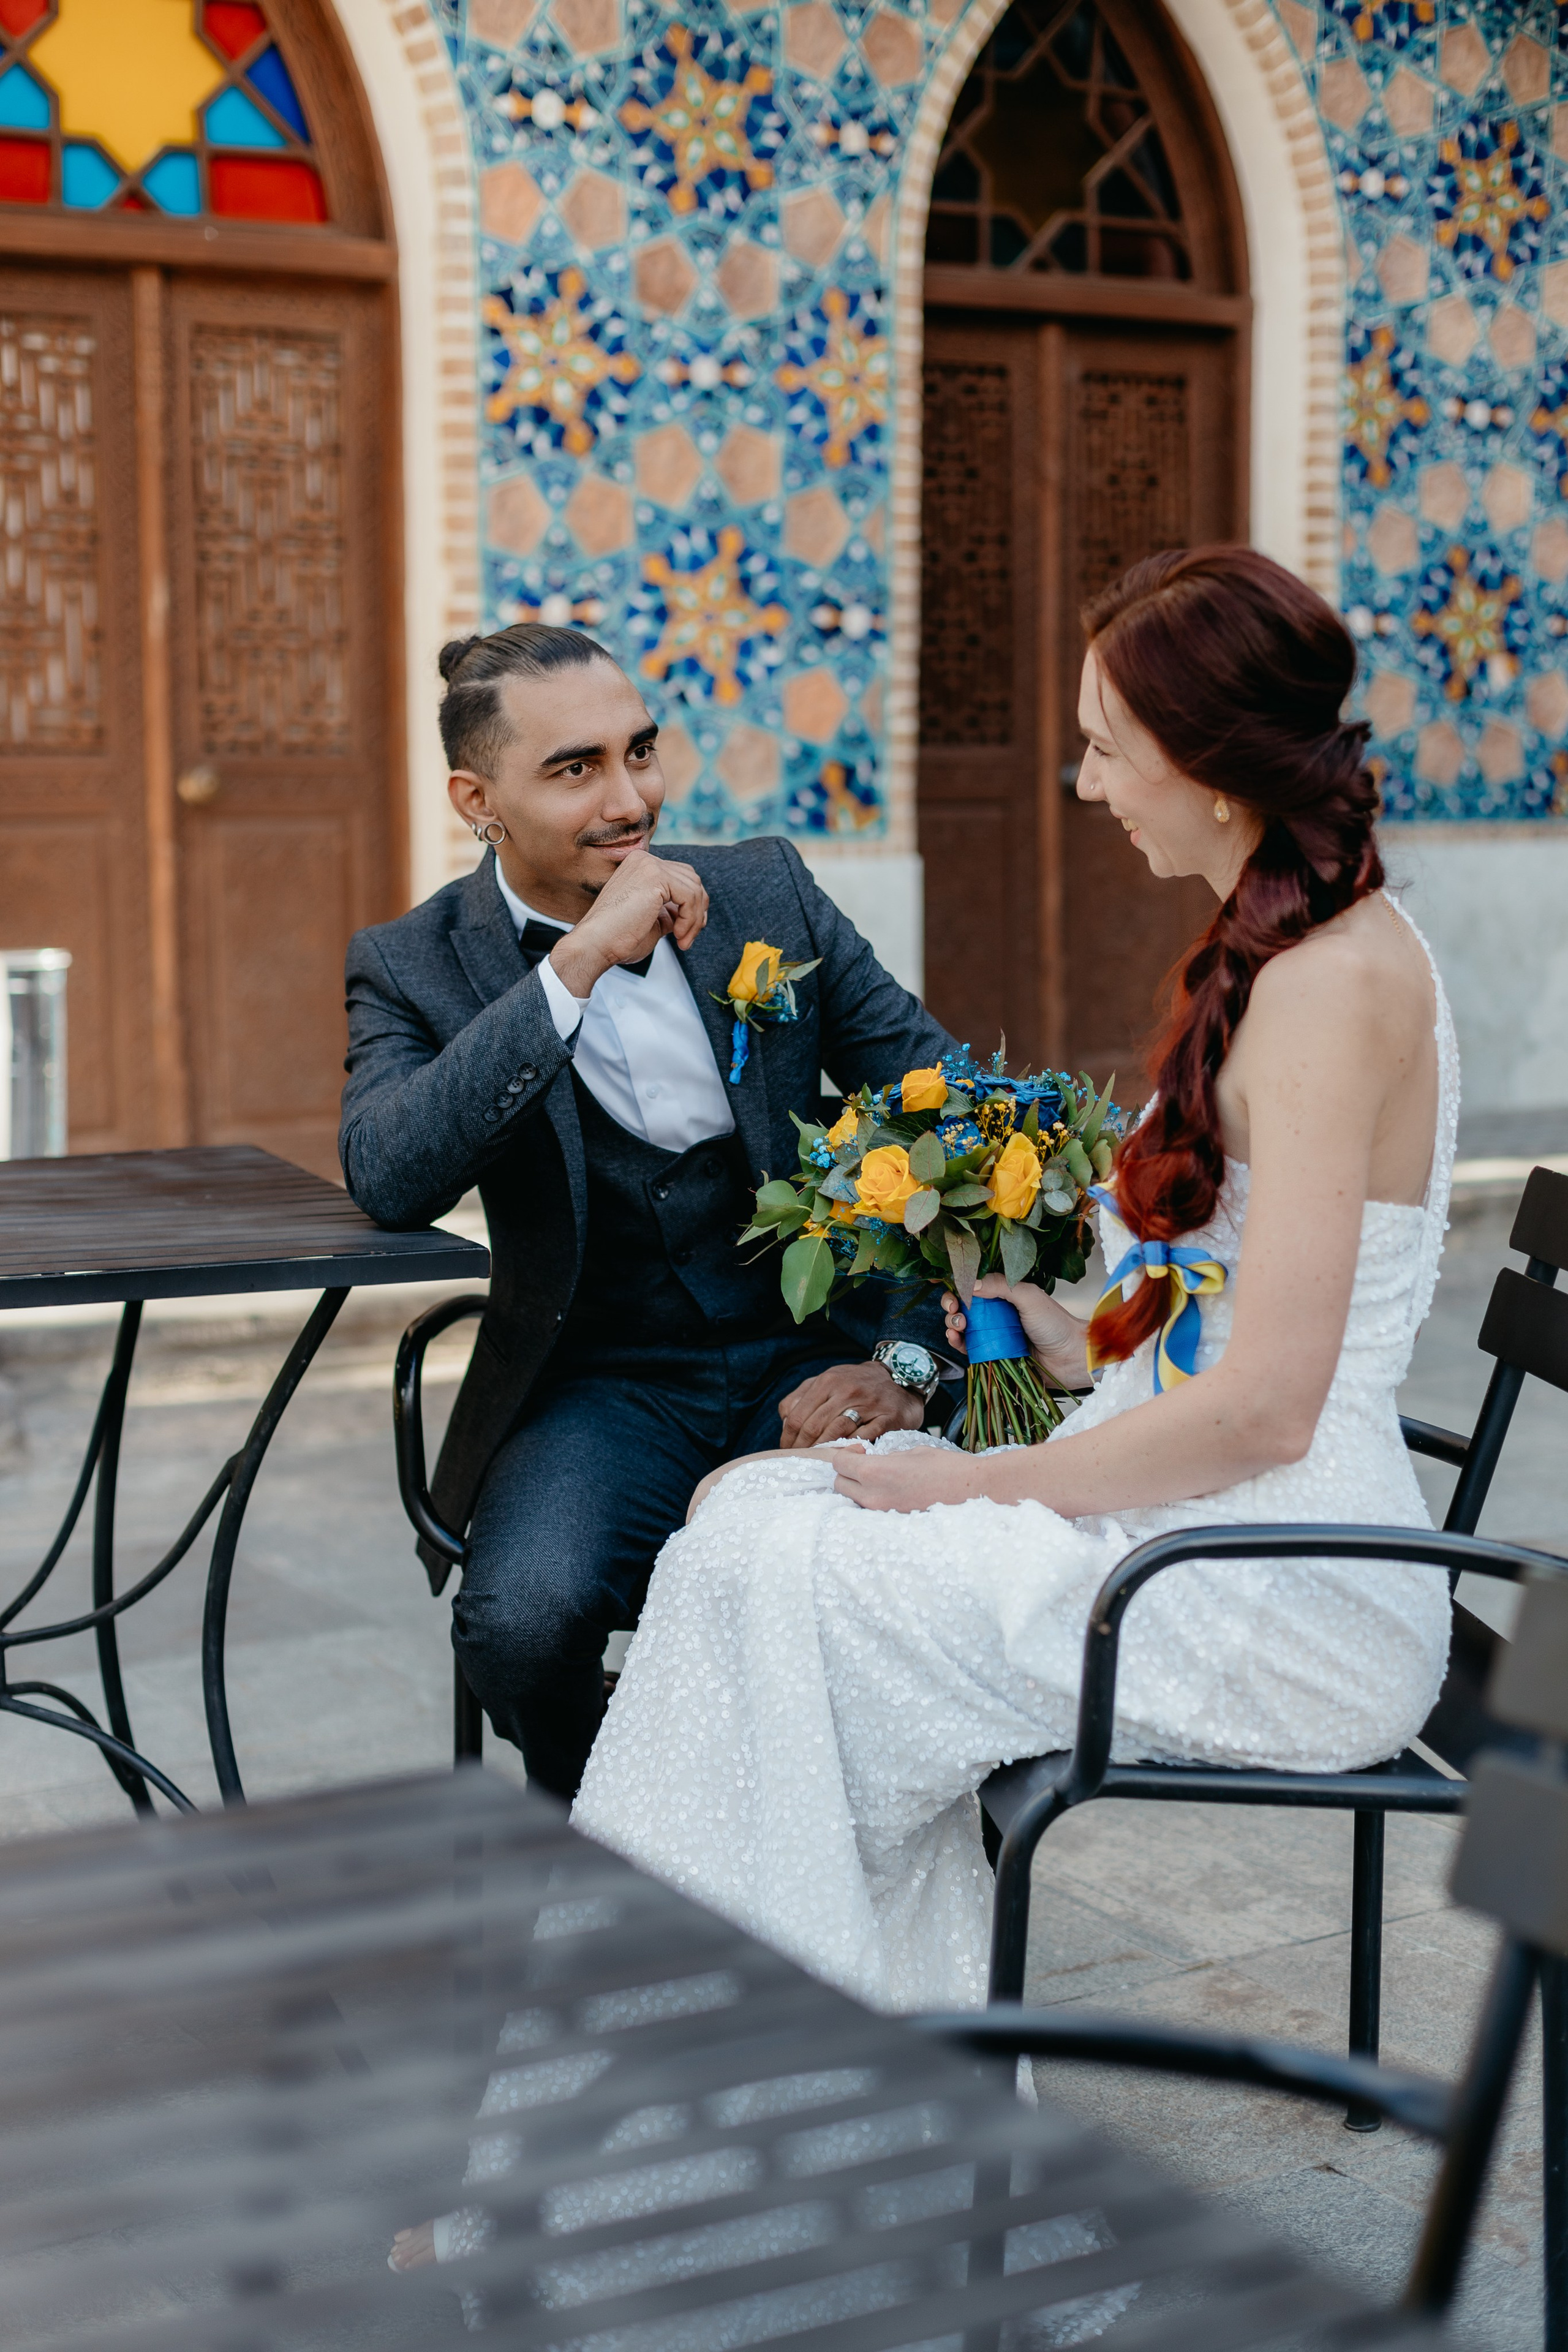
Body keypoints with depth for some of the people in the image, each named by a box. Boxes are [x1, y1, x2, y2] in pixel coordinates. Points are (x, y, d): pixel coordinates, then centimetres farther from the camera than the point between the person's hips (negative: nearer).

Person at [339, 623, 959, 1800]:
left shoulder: (766, 891, 6)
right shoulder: (415, 968, 1)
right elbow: (386, 1174, -19)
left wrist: (907, 1354, -10)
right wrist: (575, 966, -24)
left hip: (813, 1361, 1)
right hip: (605, 1387, -1)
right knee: (522, 1615, -30)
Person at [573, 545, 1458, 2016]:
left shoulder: (1337, 984, -18)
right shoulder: (1296, 950, 12)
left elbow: (1263, 1409, -22)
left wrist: (980, 1486, -13)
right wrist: (1076, 1340, 4)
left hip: (1287, 1609, -9)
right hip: (1207, 1536, 9)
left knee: (761, 1564, -13)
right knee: (755, 1501, 1)